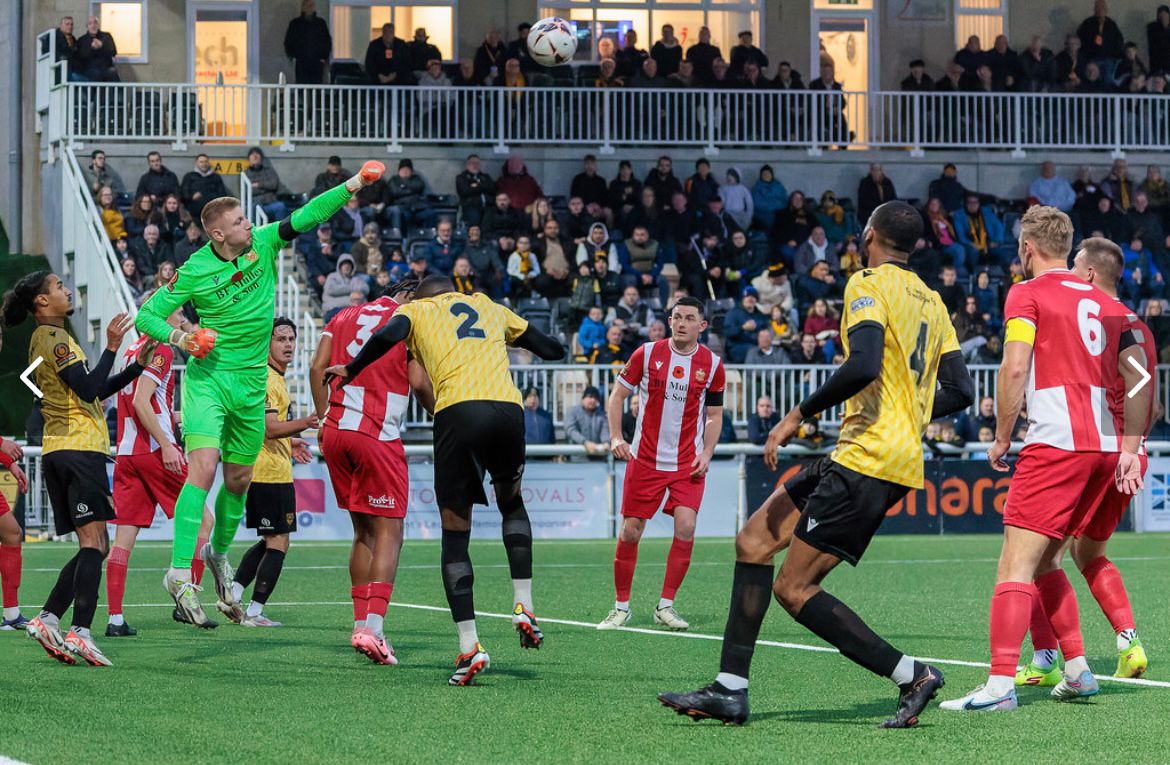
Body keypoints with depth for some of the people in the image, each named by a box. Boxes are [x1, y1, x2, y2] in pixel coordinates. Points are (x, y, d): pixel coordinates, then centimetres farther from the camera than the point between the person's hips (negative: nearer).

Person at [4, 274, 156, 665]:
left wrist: (137, 366, 19)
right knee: (93, 542, -13)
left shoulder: (48, 338, 23)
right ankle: (80, 632, -22)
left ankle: (48, 619, 3)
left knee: (94, 546, 10)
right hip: (78, 448, -10)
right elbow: (88, 389, -17)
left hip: (61, 452, 10)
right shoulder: (54, 338, -8)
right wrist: (111, 348, -13)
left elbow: (94, 391, 25)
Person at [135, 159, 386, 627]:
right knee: (203, 469, -21)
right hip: (207, 377, -5)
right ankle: (180, 573, -24)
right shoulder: (194, 272, -10)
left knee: (239, 480, 14)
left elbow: (306, 216, -3)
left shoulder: (263, 244, -1)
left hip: (251, 384, 5)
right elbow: (147, 316, -3)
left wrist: (352, 185, -14)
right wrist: (178, 337, -20)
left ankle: (219, 553, 39)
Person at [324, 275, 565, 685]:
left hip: (458, 410, -3)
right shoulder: (490, 307, 30)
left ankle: (469, 646, -4)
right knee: (512, 504, 29)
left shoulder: (415, 310, 22)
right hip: (508, 406, 3)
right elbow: (553, 350, 32)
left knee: (455, 533, 6)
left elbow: (388, 335, -2)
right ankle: (523, 605, 13)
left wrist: (350, 370, 12)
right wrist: (515, 338, 51)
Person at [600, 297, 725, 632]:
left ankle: (665, 606, -3)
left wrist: (706, 453, -6)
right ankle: (621, 606, 15)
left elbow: (715, 415, 9)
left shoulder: (712, 364, -1)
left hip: (688, 463, 0)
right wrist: (616, 437, -8)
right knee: (630, 532, -1)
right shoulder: (647, 353, -4)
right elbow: (618, 394, 4)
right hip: (645, 459, 0)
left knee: (685, 527, -16)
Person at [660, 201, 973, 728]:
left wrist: (799, 414, -15)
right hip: (901, 457, 9)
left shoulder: (869, 286, -8)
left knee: (793, 588, -9)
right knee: (754, 540, 9)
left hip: (867, 457, -9)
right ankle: (730, 691, 7)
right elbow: (960, 391, 17)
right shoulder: (929, 301, 17)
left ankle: (912, 675, -7)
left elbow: (863, 365, -24)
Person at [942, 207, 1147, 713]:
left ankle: (1001, 684, -20)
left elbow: (1014, 368, -11)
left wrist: (1002, 437, -2)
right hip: (1104, 445, 7)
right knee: (1044, 560, 19)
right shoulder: (1106, 303, 19)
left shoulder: (1027, 293, 0)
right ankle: (1077, 672, 16)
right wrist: (1129, 450, 15)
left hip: (1055, 443, -7)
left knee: (1017, 563, -10)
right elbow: (1139, 379, 14)